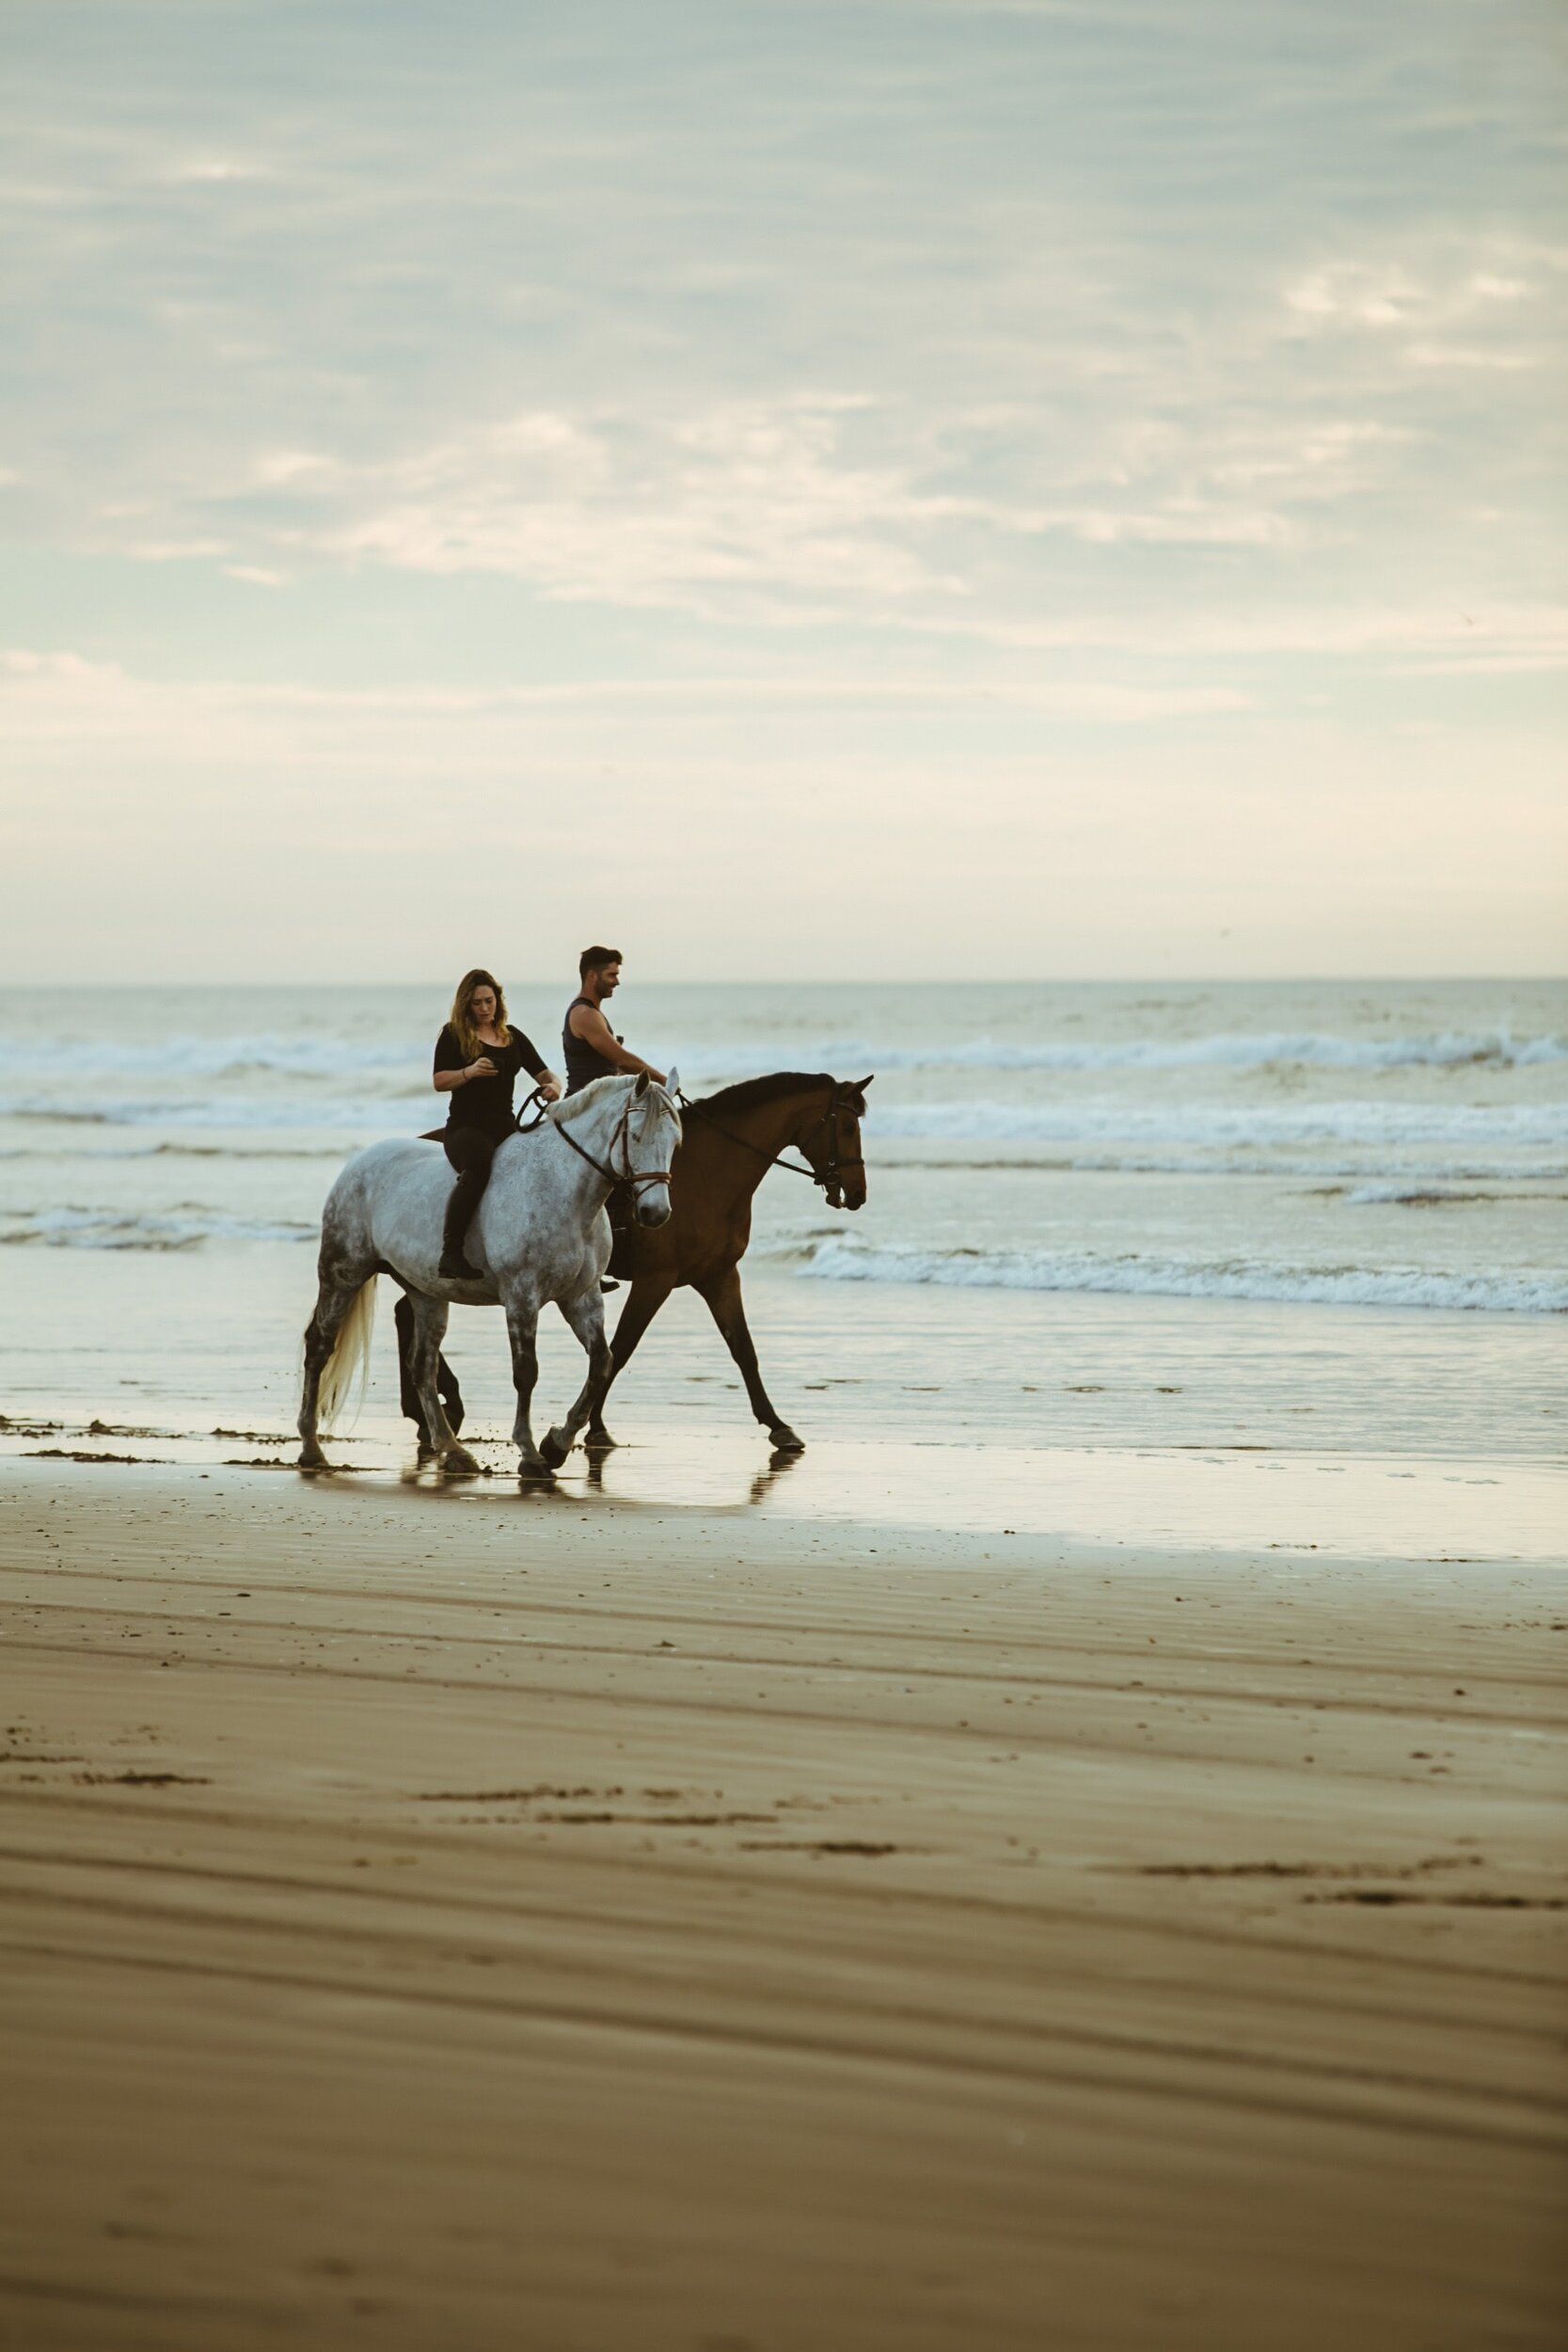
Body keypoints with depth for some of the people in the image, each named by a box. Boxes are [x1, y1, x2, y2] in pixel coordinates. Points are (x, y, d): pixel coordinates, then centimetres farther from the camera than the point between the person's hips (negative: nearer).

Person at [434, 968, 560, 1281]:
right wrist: (469, 1071, -18)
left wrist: (552, 1086, -8)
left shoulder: (513, 1037, 19)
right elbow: (439, 1081, 0)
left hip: (505, 1126, 5)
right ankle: (450, 1255, -40)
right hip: (465, 1127, -5)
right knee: (479, 1165, -38)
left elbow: (543, 1073, 16)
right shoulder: (454, 1035, 7)